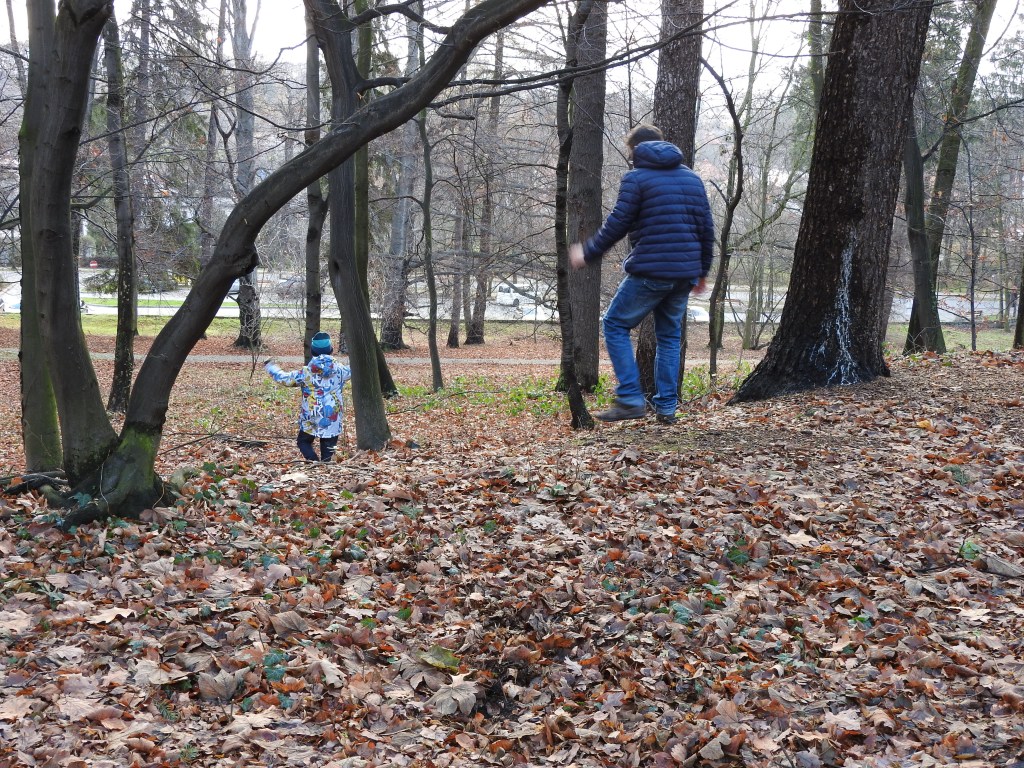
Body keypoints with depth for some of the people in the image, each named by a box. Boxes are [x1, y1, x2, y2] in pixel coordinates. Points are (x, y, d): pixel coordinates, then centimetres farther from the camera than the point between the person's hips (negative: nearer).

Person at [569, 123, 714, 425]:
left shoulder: (636, 178, -4)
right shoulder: (692, 178, 15)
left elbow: (616, 226, -8)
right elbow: (706, 228, 15)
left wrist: (587, 254, 5)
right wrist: (702, 271, 24)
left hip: (649, 272, -6)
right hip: (685, 274, 6)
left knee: (616, 325, 6)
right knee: (669, 336, 16)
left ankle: (630, 399, -4)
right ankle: (666, 408, 13)